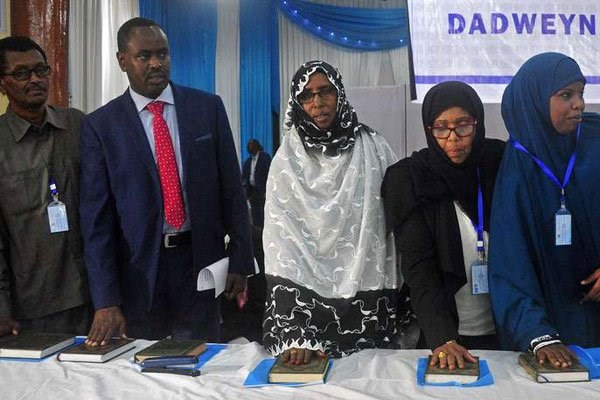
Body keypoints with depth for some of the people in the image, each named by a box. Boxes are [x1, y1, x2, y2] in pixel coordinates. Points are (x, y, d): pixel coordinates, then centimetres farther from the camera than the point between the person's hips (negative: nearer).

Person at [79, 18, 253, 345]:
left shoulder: (207, 107, 1)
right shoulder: (100, 125, -3)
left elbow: (231, 189, 3)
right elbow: (96, 216, -5)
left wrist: (240, 260, 1)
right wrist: (106, 299, -10)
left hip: (201, 260, 1)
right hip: (138, 267, 0)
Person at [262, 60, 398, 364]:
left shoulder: (374, 150, 0)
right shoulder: (286, 161, -2)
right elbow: (281, 242, -10)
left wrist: (404, 304, -1)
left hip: (368, 296, 1)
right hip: (305, 296, 0)